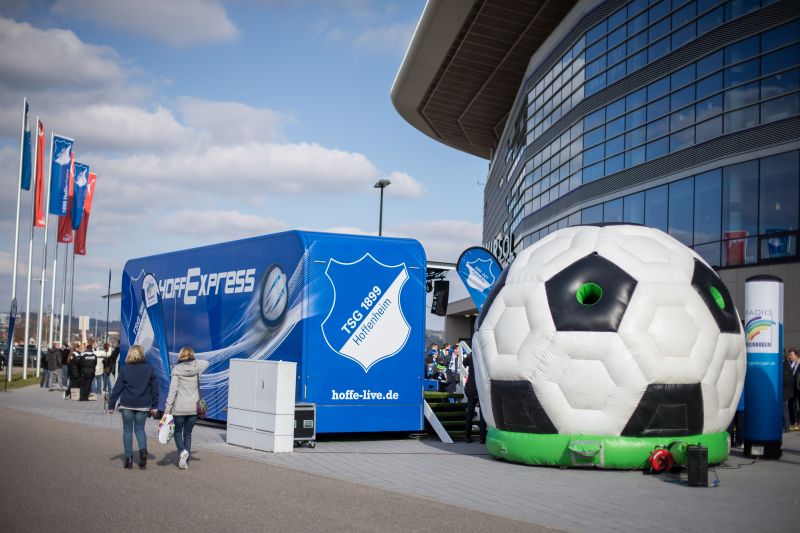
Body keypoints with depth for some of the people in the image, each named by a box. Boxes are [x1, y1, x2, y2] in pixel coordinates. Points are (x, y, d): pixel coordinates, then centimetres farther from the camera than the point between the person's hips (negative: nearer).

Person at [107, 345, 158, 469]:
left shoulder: (124, 369, -5)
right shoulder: (149, 369, 0)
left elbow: (117, 388, -4)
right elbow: (154, 388, 4)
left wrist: (111, 405, 3)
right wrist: (154, 406, 12)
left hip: (127, 404, -1)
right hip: (143, 405, 1)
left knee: (127, 430, 9)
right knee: (140, 428, 14)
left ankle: (128, 458, 6)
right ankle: (143, 450, -11)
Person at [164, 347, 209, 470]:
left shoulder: (177, 369, -9)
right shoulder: (197, 367, -1)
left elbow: (172, 390, -12)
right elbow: (207, 363, 23)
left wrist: (168, 408, -9)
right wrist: (194, 361, 20)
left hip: (180, 408, -3)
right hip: (194, 408, 3)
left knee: (178, 432, 15)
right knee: (188, 434, 13)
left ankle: (182, 451, -11)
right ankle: (185, 461, 10)